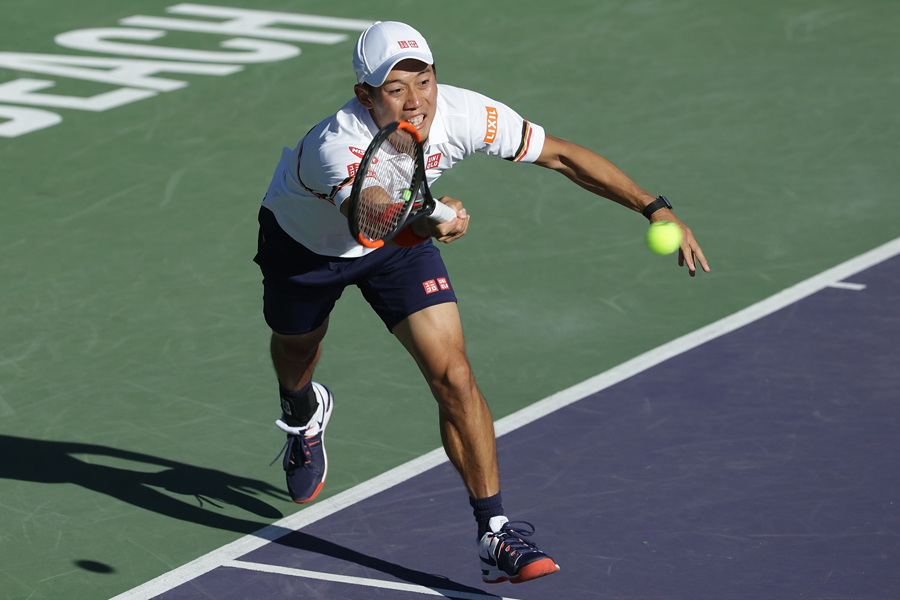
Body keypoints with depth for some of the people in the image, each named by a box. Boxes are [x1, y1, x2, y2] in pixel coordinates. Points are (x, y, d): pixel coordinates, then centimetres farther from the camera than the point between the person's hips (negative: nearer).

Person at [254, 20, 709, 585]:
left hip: (403, 233, 2)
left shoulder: (462, 114, -32)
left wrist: (655, 209, -25)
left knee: (453, 375, -15)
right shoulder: (337, 146, -45)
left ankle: (496, 534, -12)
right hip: (303, 238, -2)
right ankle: (303, 412, 64)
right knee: (297, 350, 26)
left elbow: (560, 155, -21)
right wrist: (426, 224, -87)